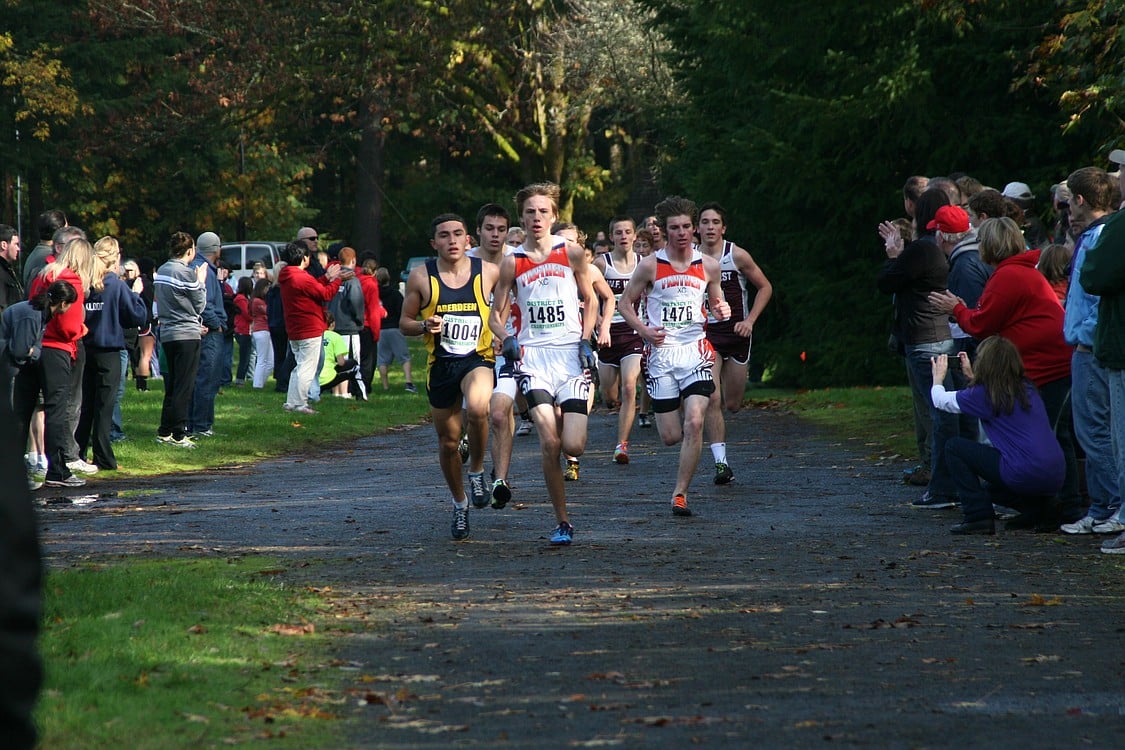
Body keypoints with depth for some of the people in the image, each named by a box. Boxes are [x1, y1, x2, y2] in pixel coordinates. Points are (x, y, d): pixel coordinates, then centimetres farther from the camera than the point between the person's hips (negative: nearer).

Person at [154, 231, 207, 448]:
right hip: (187, 336, -8)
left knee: (172, 386, 15)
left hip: (167, 333, 8)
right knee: (184, 387, -5)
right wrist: (201, 282, 7)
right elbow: (200, 305, -6)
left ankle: (164, 432, 17)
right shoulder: (186, 273, -14)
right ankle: (178, 435, -6)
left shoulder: (161, 272, 11)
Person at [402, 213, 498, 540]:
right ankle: (460, 504, 32)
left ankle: (477, 471, -7)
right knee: (448, 441, 8)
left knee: (477, 408, -33)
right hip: (440, 365, 2)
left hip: (478, 358, -2)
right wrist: (424, 326, -14)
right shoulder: (421, 277, -1)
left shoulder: (488, 273, -1)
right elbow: (404, 322, 7)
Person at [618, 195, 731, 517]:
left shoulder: (709, 266, 6)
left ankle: (680, 494, -9)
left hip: (696, 351, 1)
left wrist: (721, 311, -5)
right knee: (671, 436, 1)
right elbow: (626, 302, 7)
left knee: (694, 423, -18)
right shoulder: (650, 265, -1)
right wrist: (643, 330, -9)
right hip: (661, 354, -1)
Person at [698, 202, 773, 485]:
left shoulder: (737, 256, -7)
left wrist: (750, 320, -8)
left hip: (736, 332, 0)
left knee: (732, 405, 8)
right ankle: (720, 462, -15)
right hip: (705, 334, 0)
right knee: (711, 399, -16)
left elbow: (765, 287, 3)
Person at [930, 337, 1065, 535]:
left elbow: (941, 400, 9)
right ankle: (1040, 508, 14)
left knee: (954, 446, 7)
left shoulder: (984, 394, -6)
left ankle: (978, 517, 0)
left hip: (1024, 476, -8)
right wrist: (971, 376, 39)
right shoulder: (1026, 387, 13)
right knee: (990, 488, 36)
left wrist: (938, 377, 29)